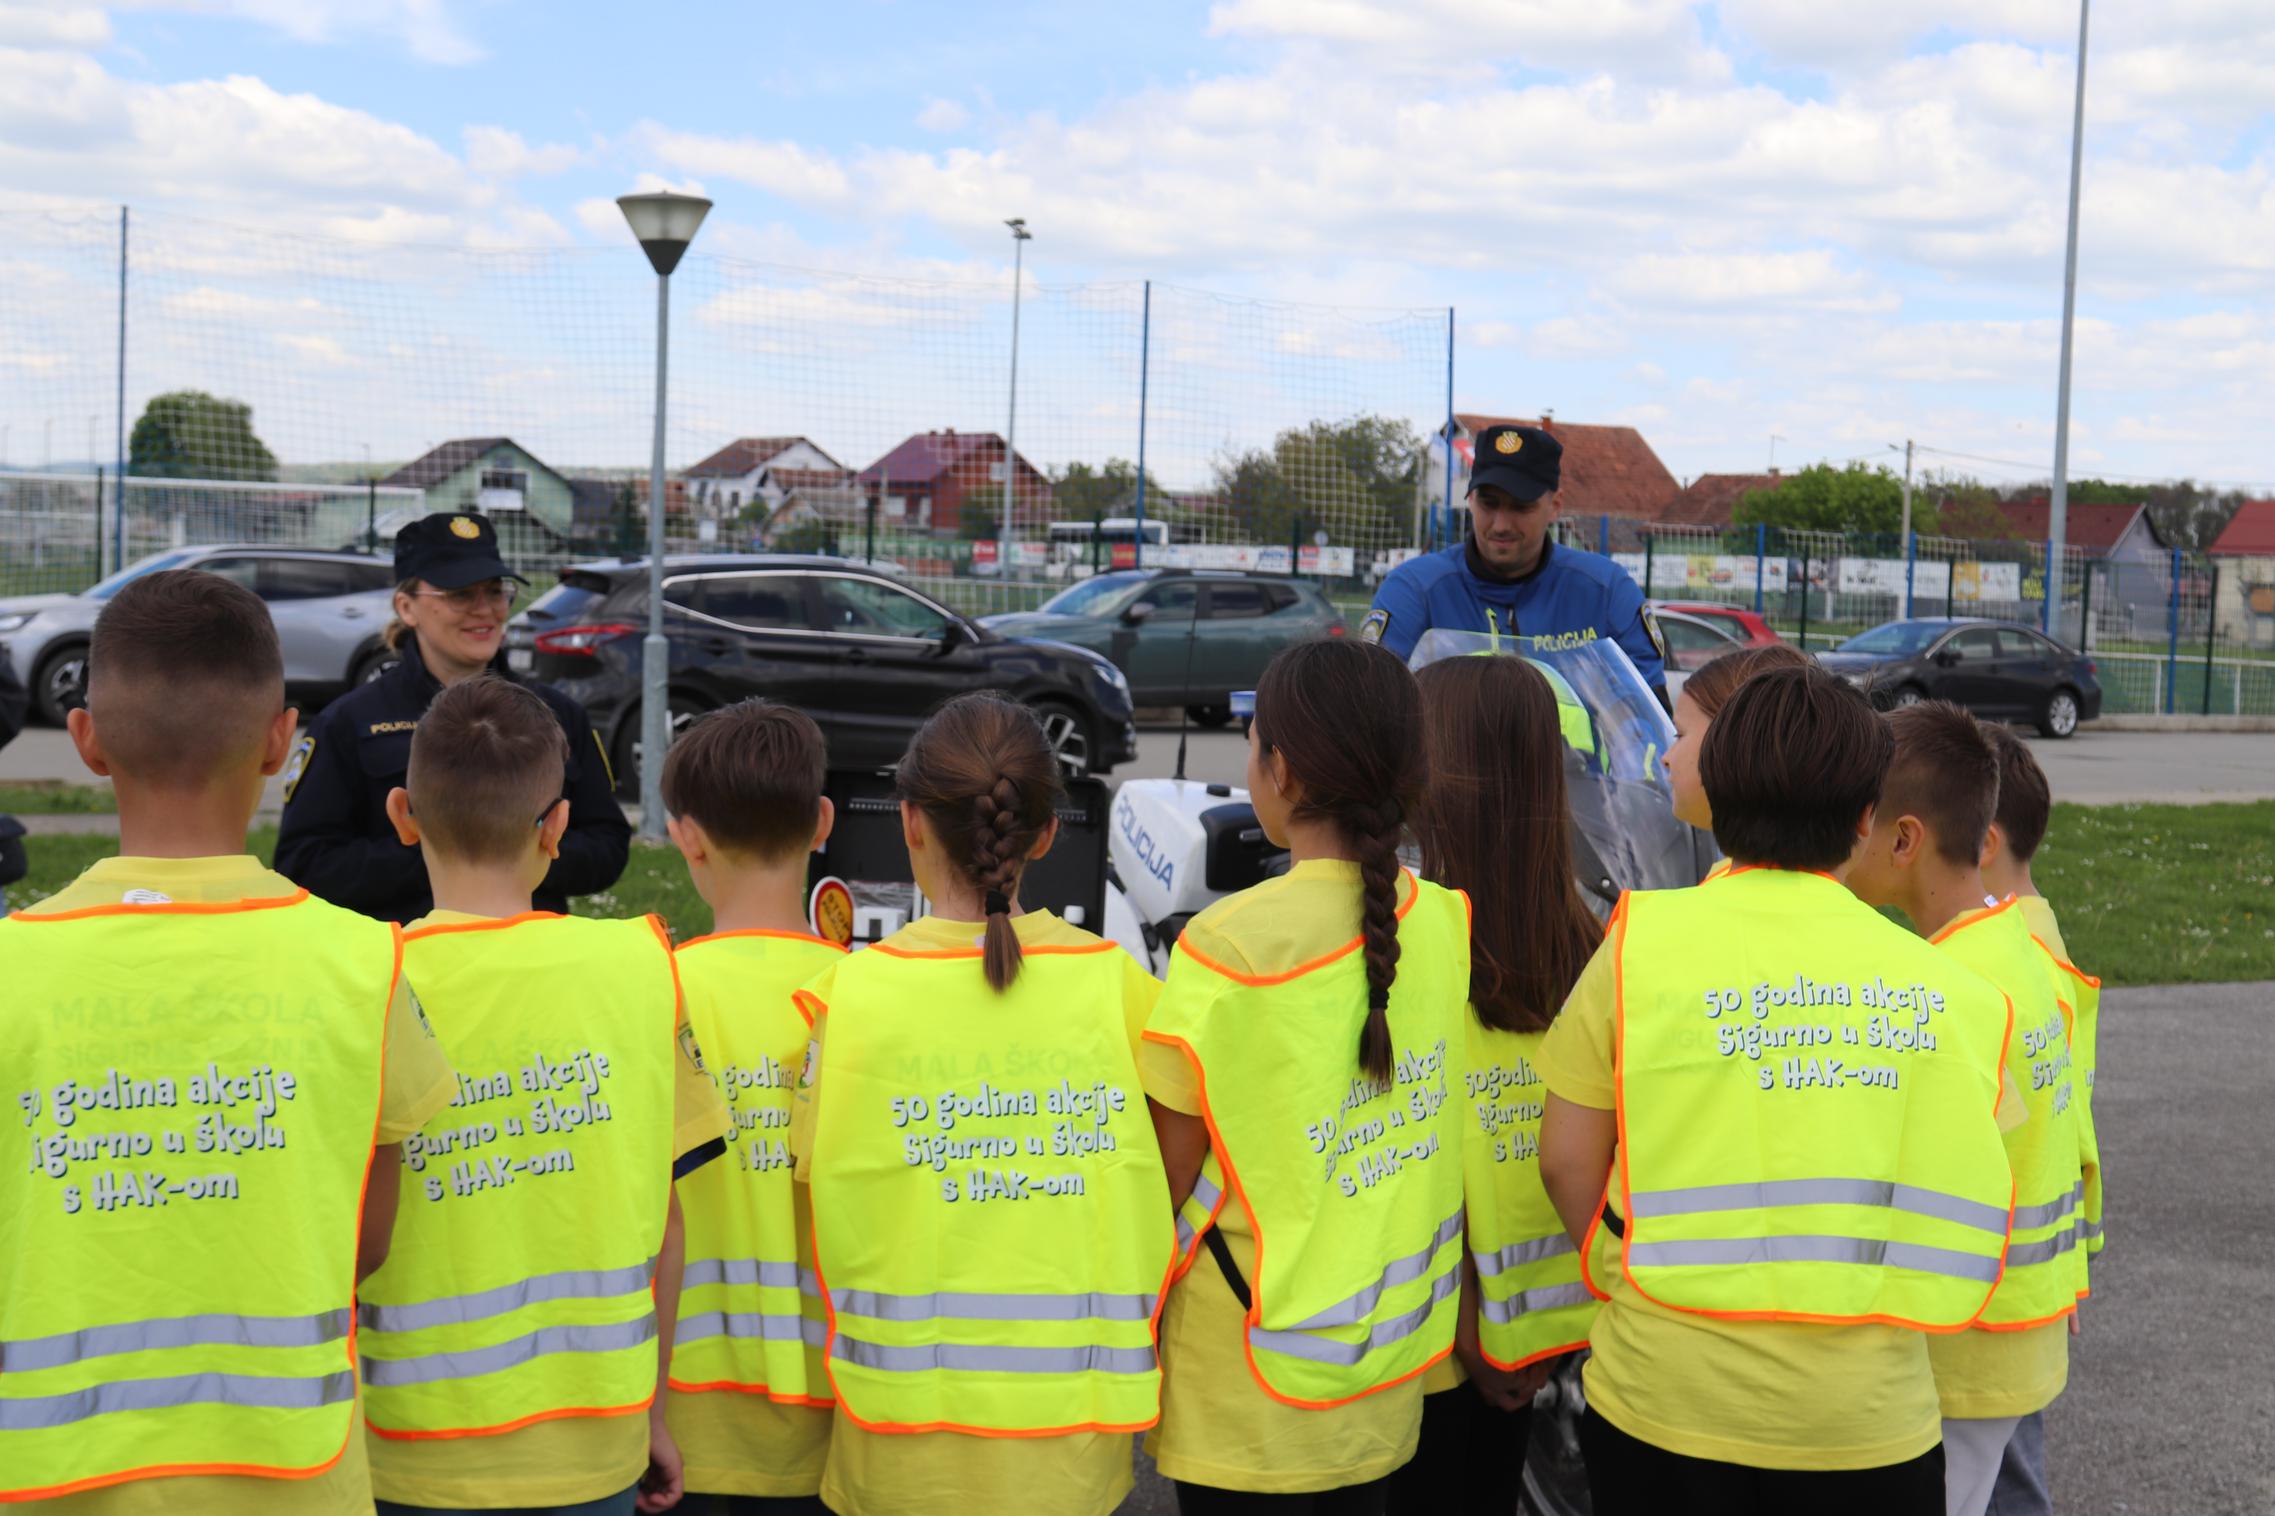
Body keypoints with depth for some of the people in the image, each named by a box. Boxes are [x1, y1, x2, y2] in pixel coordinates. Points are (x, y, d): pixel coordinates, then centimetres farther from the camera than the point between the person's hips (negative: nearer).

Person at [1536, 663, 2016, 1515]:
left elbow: (1567, 1158, -3)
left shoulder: (1642, 941, -7)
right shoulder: (1939, 984, -3)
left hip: (1663, 1390, -1)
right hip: (1867, 1413, 1)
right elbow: (1953, 1189, 3)